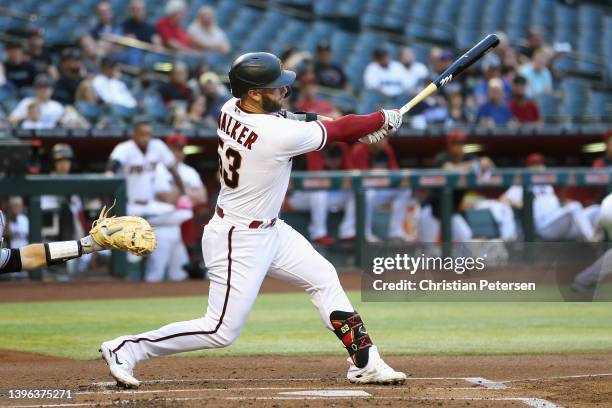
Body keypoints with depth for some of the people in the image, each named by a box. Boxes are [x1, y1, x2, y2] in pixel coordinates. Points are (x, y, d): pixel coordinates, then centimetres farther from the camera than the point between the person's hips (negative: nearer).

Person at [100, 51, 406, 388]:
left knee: (324, 278, 13)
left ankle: (364, 363, 19)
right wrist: (383, 120, 3)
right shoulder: (278, 135, -28)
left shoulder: (231, 109, -5)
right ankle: (125, 350, 4)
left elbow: (286, 120, 8)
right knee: (221, 331, -3)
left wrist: (355, 131, -1)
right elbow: (338, 130, -15)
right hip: (239, 242, -10)